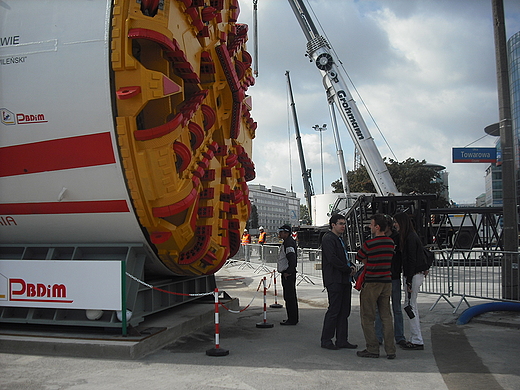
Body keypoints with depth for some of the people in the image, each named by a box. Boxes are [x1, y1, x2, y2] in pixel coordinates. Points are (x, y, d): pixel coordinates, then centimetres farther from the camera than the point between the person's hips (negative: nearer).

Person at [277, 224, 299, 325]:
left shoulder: (289, 243, -17)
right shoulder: (287, 242, 17)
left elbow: (292, 259, -24)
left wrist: (288, 272, -22)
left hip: (288, 274, -11)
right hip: (287, 273, 11)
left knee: (289, 296, -7)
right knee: (290, 296, 16)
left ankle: (292, 319, -3)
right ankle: (293, 318, 24)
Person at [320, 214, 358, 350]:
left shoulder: (339, 239, 21)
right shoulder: (328, 239, -10)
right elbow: (332, 259, -19)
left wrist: (351, 266, 5)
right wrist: (348, 269, -14)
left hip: (344, 280, 10)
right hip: (334, 280, -10)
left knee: (344, 311, 10)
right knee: (334, 310, -6)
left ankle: (342, 340, 16)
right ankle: (326, 340, 4)